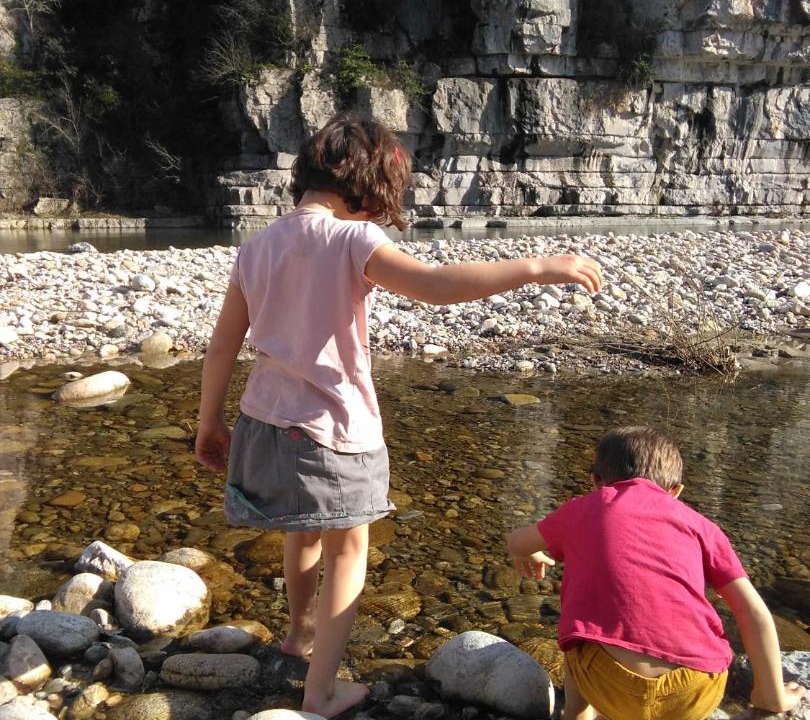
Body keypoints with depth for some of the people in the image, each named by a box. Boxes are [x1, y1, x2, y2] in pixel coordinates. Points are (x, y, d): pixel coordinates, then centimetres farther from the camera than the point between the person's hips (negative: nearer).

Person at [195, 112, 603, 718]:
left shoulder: (257, 248, 1)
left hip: (266, 422, 6)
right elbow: (435, 285, -35)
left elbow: (221, 348, 4)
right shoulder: (350, 241, -18)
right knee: (348, 550, 16)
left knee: (304, 532, 30)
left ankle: (301, 629, 55)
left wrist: (210, 423, 15)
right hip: (332, 435, -6)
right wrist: (535, 268, -32)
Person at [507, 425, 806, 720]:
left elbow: (516, 542, 40)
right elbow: (755, 614, 16)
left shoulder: (583, 508, 22)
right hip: (694, 695, 1)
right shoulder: (697, 523, 22)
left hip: (611, 686, -1)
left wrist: (527, 555, 62)